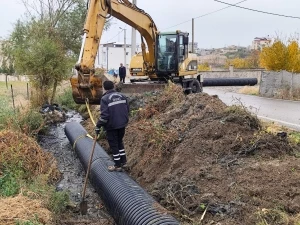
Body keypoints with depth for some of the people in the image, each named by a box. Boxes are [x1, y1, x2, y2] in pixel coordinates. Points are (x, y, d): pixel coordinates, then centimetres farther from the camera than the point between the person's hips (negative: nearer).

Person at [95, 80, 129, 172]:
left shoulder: (105, 99, -14)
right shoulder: (122, 96, 5)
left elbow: (104, 115, -20)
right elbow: (127, 109, 9)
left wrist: (98, 126, -11)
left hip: (111, 126, -6)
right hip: (122, 124, 6)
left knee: (114, 145, 6)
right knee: (120, 142, 23)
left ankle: (117, 165, 13)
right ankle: (123, 162, 28)